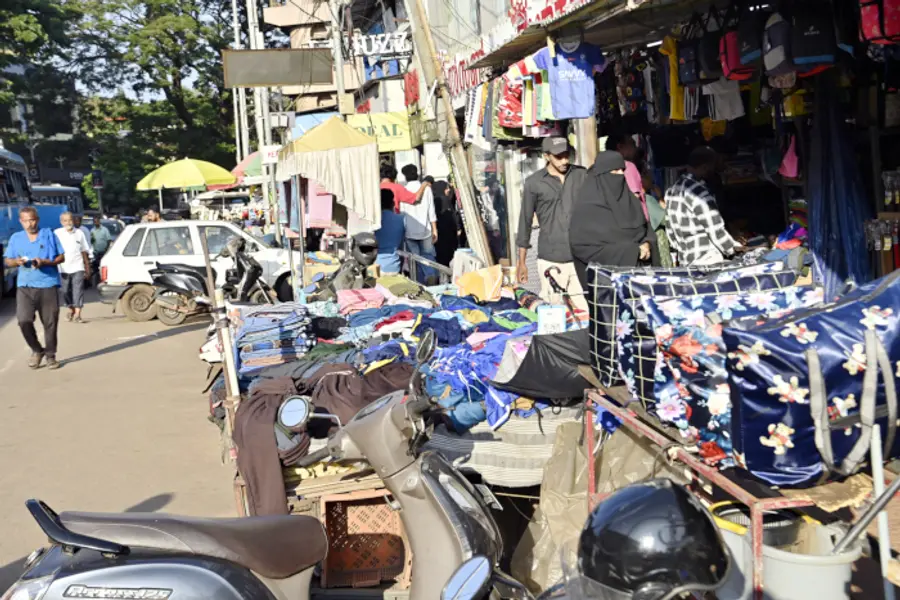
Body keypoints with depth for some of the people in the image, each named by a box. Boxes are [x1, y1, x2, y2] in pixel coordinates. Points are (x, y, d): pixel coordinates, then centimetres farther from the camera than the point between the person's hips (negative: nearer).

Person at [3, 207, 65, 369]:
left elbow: (61, 257, 5)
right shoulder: (15, 238, 11)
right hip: (25, 286, 1)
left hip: (48, 285, -1)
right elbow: (7, 260, 15)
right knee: (24, 320, -12)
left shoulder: (49, 234, 4)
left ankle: (50, 355, 16)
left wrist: (44, 262, -13)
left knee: (50, 323, 2)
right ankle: (37, 350, 10)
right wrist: (16, 261, -9)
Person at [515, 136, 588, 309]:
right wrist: (522, 262, 6)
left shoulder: (581, 175, 6)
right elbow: (525, 221, 6)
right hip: (551, 259, -2)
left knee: (585, 309, -3)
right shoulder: (534, 183, 1)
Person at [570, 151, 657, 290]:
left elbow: (645, 228, 17)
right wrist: (624, 251, -16)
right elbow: (580, 243, -14)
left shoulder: (628, 198, 12)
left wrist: (647, 244, -8)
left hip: (633, 267, 5)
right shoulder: (588, 205, -8)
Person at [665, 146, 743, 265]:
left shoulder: (673, 190, 9)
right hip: (707, 263, -9)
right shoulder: (700, 194, -18)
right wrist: (735, 248, 2)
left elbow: (671, 231, 14)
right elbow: (716, 232, -14)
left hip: (685, 262, 9)